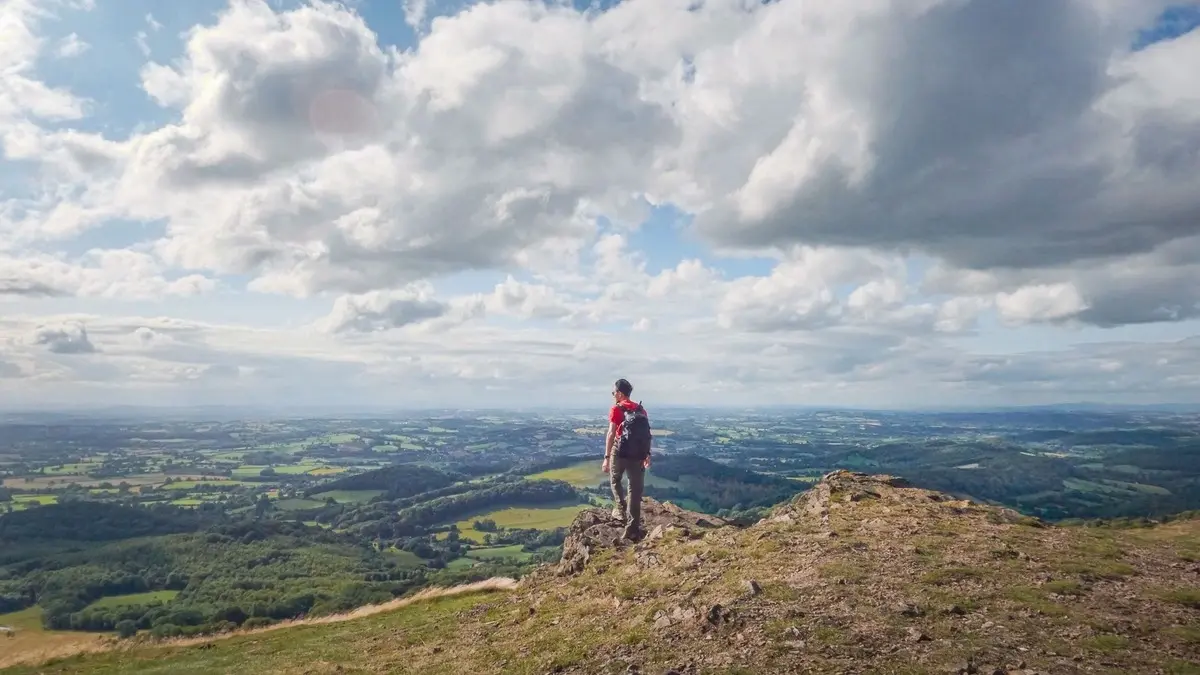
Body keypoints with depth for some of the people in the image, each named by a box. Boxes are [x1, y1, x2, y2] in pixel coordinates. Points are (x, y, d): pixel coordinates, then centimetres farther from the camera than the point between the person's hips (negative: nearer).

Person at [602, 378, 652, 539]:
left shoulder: (617, 409, -7)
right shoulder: (641, 409, 9)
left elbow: (611, 433, -16)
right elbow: (647, 433, 11)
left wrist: (606, 457, -18)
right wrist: (647, 454, 19)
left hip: (620, 451, -4)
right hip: (637, 453, 4)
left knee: (615, 480, 25)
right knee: (635, 490, 5)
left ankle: (621, 510, 16)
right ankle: (632, 528, 6)